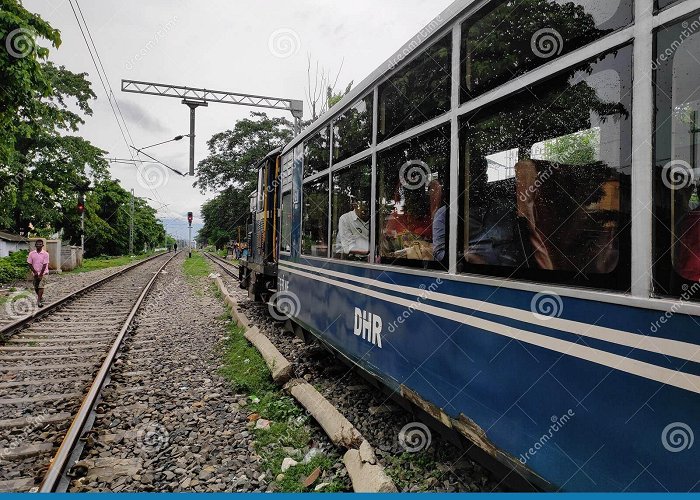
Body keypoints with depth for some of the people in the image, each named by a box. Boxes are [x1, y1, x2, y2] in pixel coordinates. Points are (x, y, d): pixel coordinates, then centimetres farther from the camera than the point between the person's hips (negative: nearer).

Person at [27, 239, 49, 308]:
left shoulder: (45, 254, -8)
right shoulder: (31, 253, 1)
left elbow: (45, 265, -10)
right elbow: (29, 264, 2)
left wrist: (40, 274, -13)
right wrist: (35, 272, -8)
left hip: (43, 273, -4)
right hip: (35, 273, 4)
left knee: (41, 287, -12)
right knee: (36, 288, 11)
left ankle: (39, 301, -11)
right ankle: (40, 297, 33)